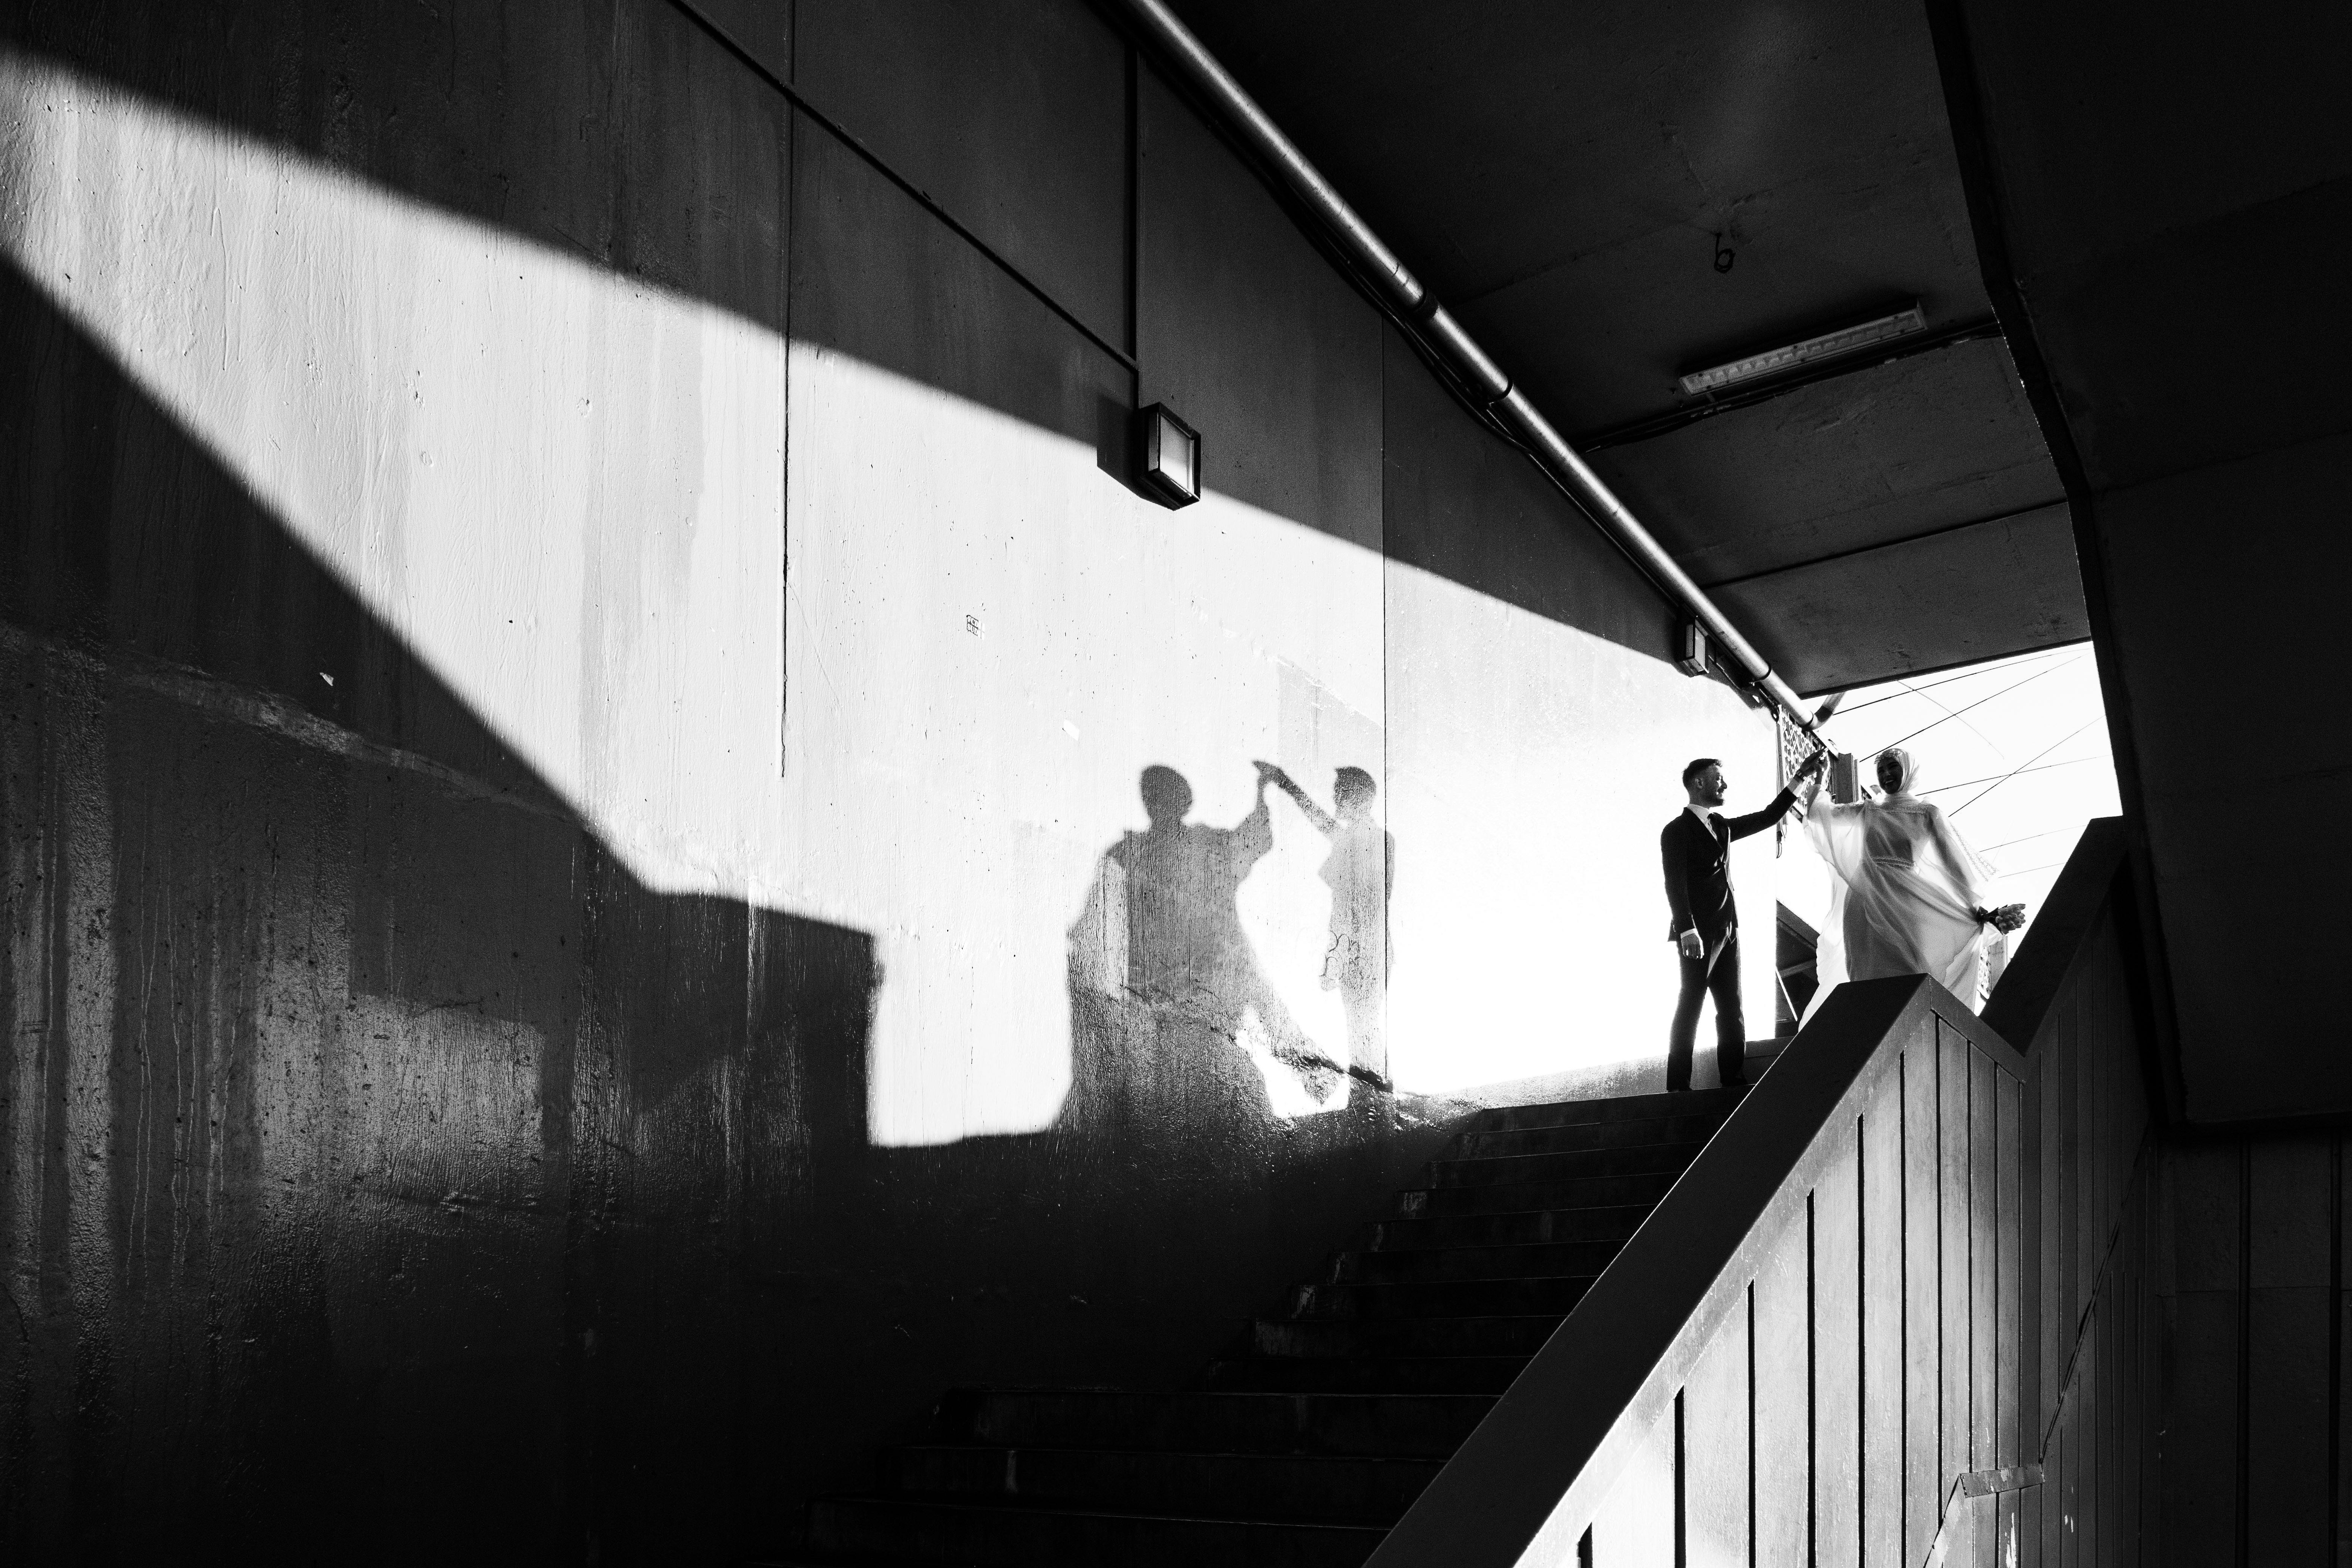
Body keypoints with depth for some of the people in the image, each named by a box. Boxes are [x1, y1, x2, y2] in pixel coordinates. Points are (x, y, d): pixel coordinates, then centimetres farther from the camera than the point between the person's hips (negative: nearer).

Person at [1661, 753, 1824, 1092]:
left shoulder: (1721, 827, 19)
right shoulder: (1678, 830, -4)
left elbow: (1767, 817, 25)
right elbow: (1675, 883, -13)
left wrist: (1801, 779, 20)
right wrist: (1687, 930, -23)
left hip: (1727, 932, 8)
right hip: (1698, 934, -8)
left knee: (1732, 1010, 4)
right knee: (1690, 1007, -9)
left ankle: (1735, 1083, 4)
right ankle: (1678, 1087, -8)